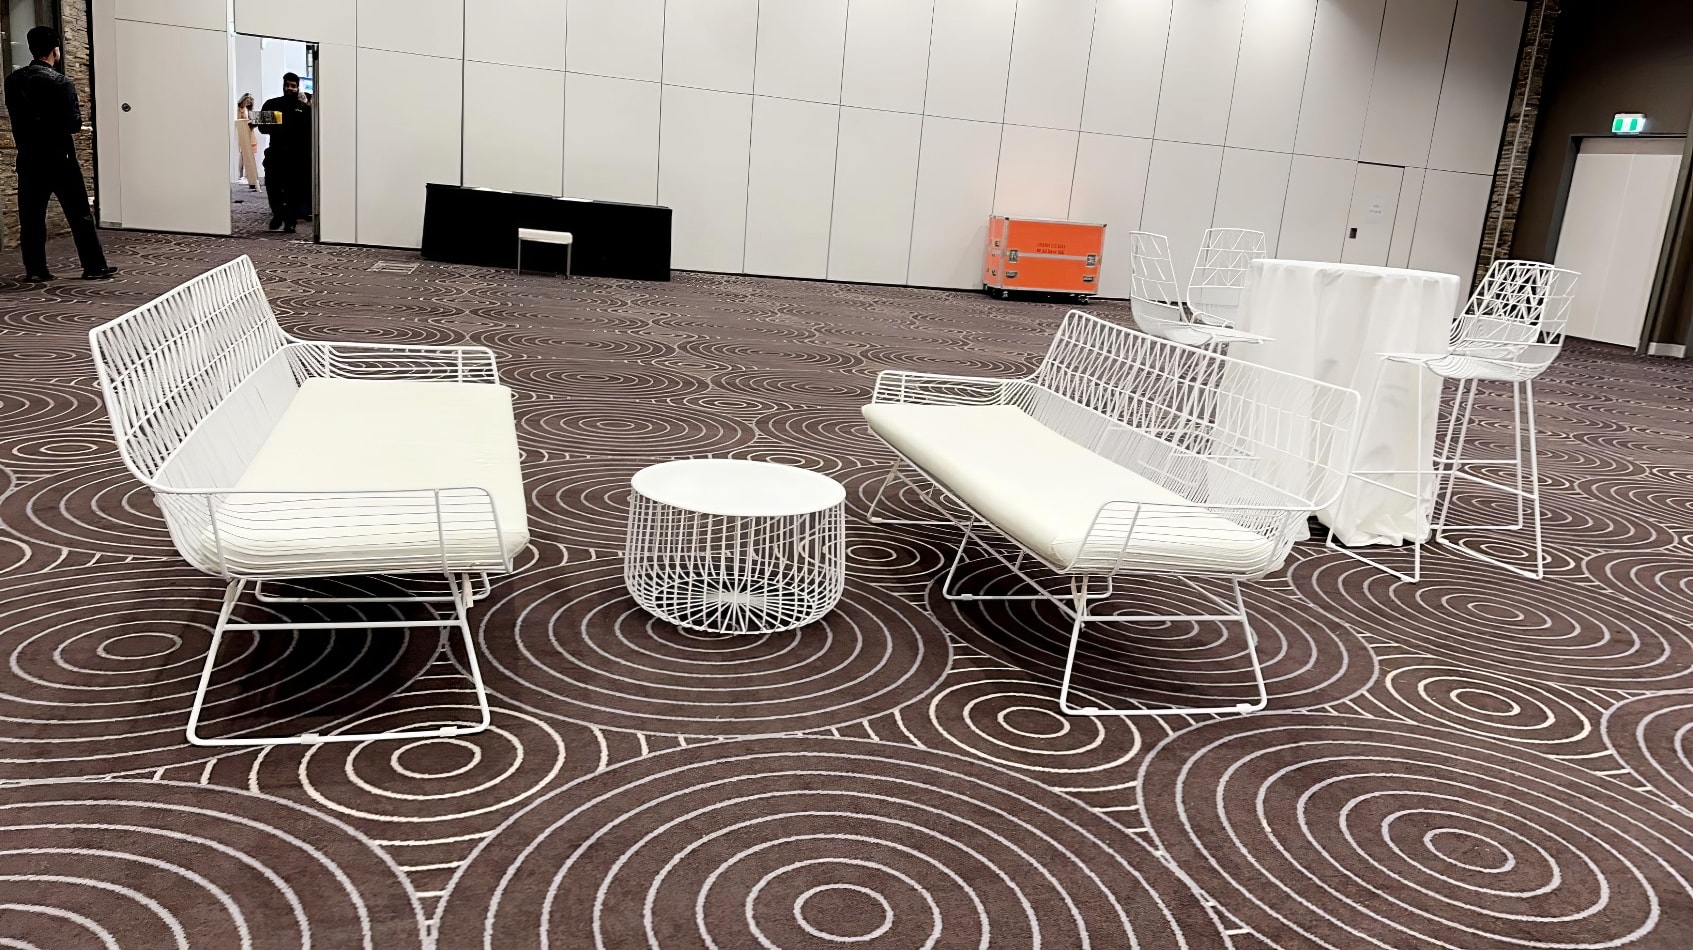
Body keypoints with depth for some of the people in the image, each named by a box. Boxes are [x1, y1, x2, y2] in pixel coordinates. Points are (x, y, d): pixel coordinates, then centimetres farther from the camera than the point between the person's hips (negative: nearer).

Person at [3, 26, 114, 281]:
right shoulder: (60, 82, -12)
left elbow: (16, 117, 9)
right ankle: (94, 267, 1)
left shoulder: (13, 81, 5)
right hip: (59, 157, -5)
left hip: (28, 158, 5)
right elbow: (74, 124, -13)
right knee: (79, 214, 0)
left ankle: (34, 269, 9)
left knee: (31, 215, 8)